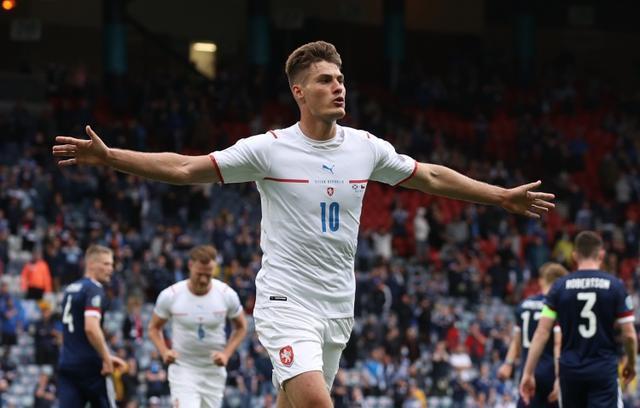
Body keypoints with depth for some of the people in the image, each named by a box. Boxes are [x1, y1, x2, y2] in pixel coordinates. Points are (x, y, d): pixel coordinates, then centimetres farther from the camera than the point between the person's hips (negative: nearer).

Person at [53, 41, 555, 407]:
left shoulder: (367, 148, 5)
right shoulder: (269, 149, -7)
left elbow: (432, 177, 19)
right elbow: (185, 168, -8)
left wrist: (504, 196, 21)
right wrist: (108, 157, -18)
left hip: (337, 305, 5)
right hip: (286, 301, -5)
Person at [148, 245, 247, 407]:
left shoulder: (227, 295, -8)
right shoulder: (170, 296, -11)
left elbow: (241, 327, 8)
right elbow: (154, 328, 5)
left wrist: (226, 354, -7)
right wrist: (164, 351, -13)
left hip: (214, 370, 2)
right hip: (183, 369, -2)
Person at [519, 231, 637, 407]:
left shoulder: (560, 287, 1)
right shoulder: (615, 286, -3)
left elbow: (542, 333, -4)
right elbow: (629, 335, -2)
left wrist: (528, 373, -1)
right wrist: (631, 364, 16)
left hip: (570, 371, 3)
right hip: (604, 371, -2)